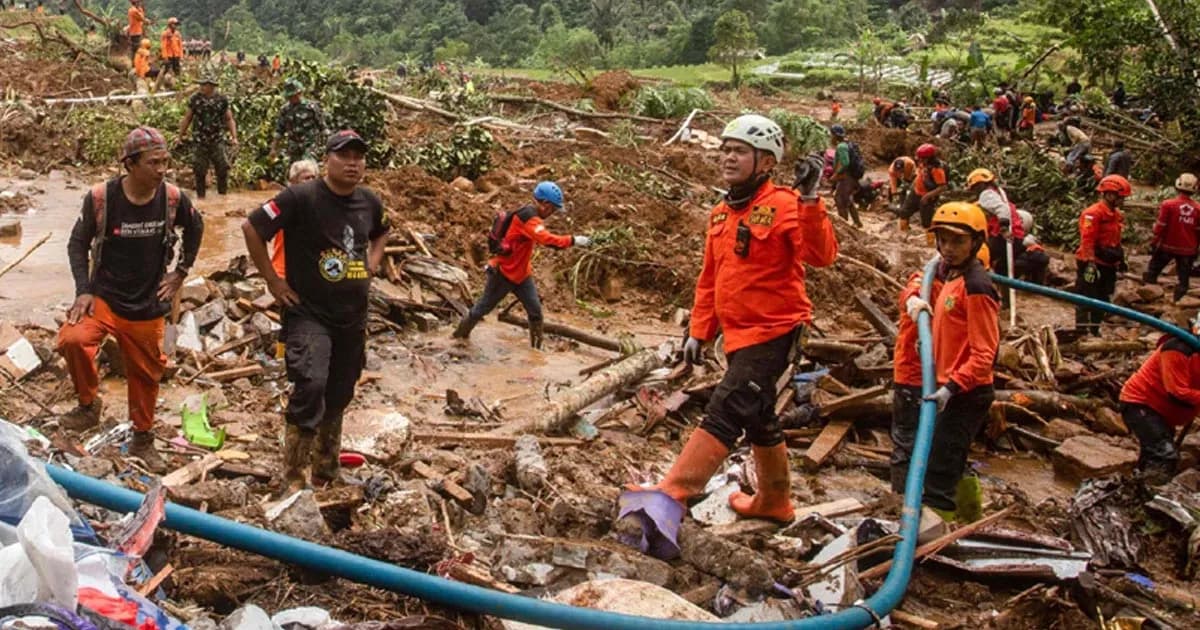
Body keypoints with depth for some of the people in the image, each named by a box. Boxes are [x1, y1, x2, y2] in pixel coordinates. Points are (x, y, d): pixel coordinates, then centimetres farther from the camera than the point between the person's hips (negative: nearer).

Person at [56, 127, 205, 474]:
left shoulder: (173, 198, -10)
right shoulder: (101, 197, -15)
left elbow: (195, 229, 12)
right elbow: (78, 243, -3)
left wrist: (181, 271, 9)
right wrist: (83, 290, -12)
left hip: (148, 306, 2)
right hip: (104, 297, -2)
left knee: (145, 374, 12)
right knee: (71, 339, -28)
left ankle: (143, 439, 33)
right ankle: (89, 404, -2)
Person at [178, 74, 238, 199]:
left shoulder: (222, 100, -2)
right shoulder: (195, 99, -1)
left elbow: (229, 119, 3)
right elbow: (187, 118, 8)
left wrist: (234, 137, -5)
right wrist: (181, 135, 8)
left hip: (217, 140, 0)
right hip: (201, 141, 1)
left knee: (223, 168, -5)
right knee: (199, 170, 3)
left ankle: (223, 193, 10)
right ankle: (200, 195, 15)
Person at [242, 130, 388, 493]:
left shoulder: (370, 202, 4)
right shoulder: (301, 198, -15)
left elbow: (381, 234, 25)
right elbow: (252, 228, -14)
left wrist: (371, 267, 9)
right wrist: (273, 280, -12)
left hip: (353, 317, 6)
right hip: (308, 313, -6)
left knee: (338, 396, 15)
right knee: (311, 387, -23)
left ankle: (325, 474, 34)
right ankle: (294, 480, -10)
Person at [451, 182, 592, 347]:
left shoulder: (531, 216, 5)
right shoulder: (527, 217, -27)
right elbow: (547, 239, -41)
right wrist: (573, 240, -41)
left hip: (522, 274, 8)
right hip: (503, 274, -8)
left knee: (535, 310, -1)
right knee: (483, 307, 11)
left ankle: (537, 347, 8)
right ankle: (461, 334, 32)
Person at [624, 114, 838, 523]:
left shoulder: (783, 206, -15)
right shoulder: (720, 214, 10)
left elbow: (821, 255, -30)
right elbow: (710, 278, 15)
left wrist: (810, 202, -40)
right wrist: (699, 331, 13)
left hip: (773, 332, -9)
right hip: (740, 333, 9)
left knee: (726, 410, -14)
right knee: (757, 416, 20)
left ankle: (674, 492, -13)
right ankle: (774, 502, 37)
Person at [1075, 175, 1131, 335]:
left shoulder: (1117, 215, 12)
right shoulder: (1093, 213, -17)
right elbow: (1087, 242, -21)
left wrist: (1120, 259, 21)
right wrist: (1090, 264, -24)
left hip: (1108, 265, 9)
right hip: (1093, 264, -9)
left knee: (1102, 300, 15)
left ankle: (1095, 331, 25)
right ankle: (1081, 332, 1)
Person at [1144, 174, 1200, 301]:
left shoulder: (1168, 205, -14)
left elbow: (1160, 227, -11)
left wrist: (1153, 243, -1)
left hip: (1168, 246, -2)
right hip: (1187, 249, 2)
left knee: (1152, 273, 12)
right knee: (1184, 278, 10)